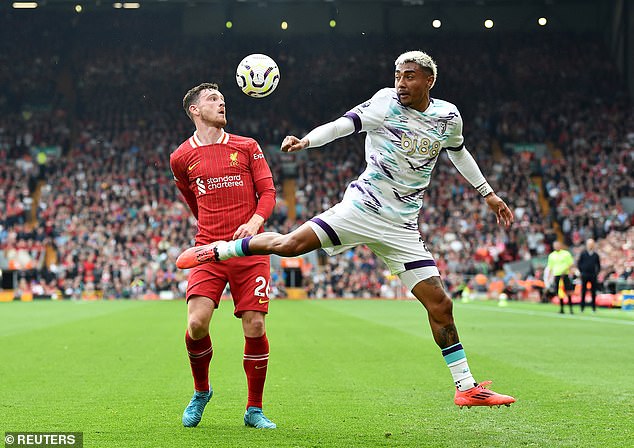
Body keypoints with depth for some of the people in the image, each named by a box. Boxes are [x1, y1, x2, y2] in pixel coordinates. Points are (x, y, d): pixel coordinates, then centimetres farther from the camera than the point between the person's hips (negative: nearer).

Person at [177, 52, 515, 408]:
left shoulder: (448, 116, 7)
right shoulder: (386, 102, -5)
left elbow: (459, 152, 26)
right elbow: (342, 125, -14)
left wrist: (489, 194, 32)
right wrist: (306, 141, -32)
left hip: (402, 227, 3)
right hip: (361, 208, -3)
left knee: (440, 305, -1)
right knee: (290, 244, -21)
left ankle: (467, 388, 11)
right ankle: (215, 251, 3)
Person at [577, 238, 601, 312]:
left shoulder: (596, 255, 7)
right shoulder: (583, 254, 3)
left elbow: (598, 265, 14)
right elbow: (578, 264, 5)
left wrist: (597, 273, 4)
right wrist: (581, 272, -1)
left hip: (593, 276, 1)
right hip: (584, 275, -1)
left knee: (593, 292, 2)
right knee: (583, 292, 0)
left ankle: (594, 308, 7)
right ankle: (582, 307, 4)